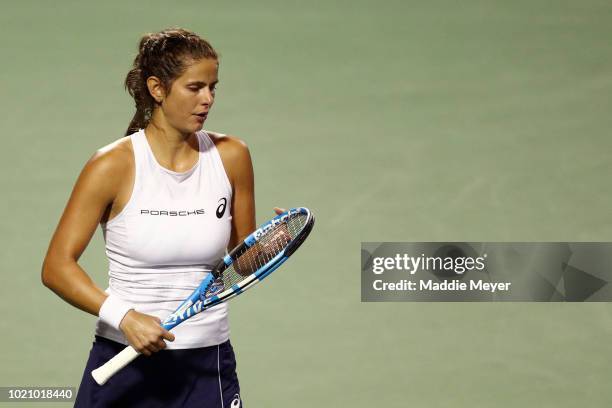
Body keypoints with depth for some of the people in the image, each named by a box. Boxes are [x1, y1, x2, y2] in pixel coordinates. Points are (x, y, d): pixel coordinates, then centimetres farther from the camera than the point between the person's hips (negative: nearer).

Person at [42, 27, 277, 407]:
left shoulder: (231, 157, 1)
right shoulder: (114, 166, -10)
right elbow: (57, 266, -11)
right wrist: (123, 316, -23)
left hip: (208, 365, 2)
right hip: (124, 365, -2)